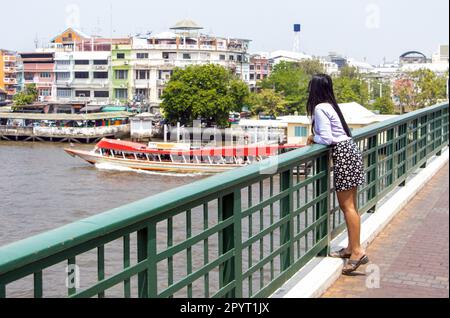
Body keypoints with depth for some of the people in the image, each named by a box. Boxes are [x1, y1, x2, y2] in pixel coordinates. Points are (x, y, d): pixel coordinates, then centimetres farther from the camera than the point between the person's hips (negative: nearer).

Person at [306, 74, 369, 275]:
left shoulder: (319, 108, -10)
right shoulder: (330, 105, 16)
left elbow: (327, 139, -16)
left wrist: (313, 138, 2)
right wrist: (316, 137, 9)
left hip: (343, 153, -9)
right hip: (350, 149, 9)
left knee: (347, 206, -10)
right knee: (349, 205, 12)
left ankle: (357, 250, -13)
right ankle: (351, 248, 17)